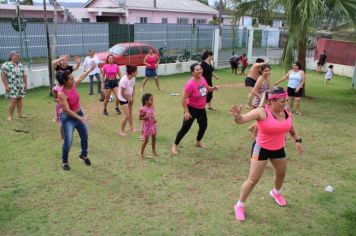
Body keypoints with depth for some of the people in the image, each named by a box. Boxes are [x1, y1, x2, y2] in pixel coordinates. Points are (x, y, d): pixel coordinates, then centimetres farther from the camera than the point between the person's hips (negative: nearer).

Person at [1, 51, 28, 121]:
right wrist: (6, 86, -15)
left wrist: (25, 84, 11)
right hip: (11, 87, -5)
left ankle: (20, 114, 15)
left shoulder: (20, 65, 14)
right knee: (12, 101, -12)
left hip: (20, 86, 6)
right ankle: (9, 116, -6)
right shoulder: (6, 65, -4)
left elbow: (24, 75, 17)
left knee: (19, 100, 7)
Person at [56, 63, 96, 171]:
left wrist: (90, 69, 15)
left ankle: (84, 155, 41)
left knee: (84, 136, 15)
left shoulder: (73, 85, -10)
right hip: (68, 118, -7)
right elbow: (67, 110, -27)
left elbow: (81, 77, 12)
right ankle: (64, 162, 19)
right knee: (68, 141, -4)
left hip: (79, 113, 7)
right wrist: (80, 118, -26)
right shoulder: (61, 93, -29)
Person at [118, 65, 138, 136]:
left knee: (130, 113, 19)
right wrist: (129, 99, -12)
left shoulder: (133, 78, -8)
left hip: (129, 98, 8)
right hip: (123, 99, -8)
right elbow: (122, 93, -25)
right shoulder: (124, 80, -31)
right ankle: (121, 131, 7)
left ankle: (132, 127, 35)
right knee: (127, 115, -8)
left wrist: (132, 98, -2)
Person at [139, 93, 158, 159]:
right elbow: (140, 118, -11)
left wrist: (155, 119, -6)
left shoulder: (152, 107, -2)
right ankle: (142, 153, 18)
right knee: (146, 140, 2)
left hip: (153, 125, 6)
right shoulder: (143, 109, -20)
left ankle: (154, 151, 35)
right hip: (146, 127, -6)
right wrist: (145, 117, -29)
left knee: (154, 138, 16)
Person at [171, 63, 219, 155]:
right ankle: (175, 145, 14)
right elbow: (183, 98, -26)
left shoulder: (203, 79, -6)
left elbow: (207, 89, 15)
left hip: (201, 109, 7)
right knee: (185, 128, -2)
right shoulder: (190, 84, -28)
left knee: (204, 125, 19)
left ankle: (198, 142, 43)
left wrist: (213, 88, -6)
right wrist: (186, 112, -25)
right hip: (192, 109, -7)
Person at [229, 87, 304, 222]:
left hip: (279, 149, 6)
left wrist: (297, 140, 10)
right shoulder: (262, 112, -27)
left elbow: (290, 127, 13)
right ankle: (239, 206, 15)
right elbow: (243, 119, -39)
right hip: (261, 149, -6)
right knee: (253, 180, -4)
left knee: (281, 173, 26)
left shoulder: (286, 112, -8)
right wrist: (237, 116, -61)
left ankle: (276, 193, 59)